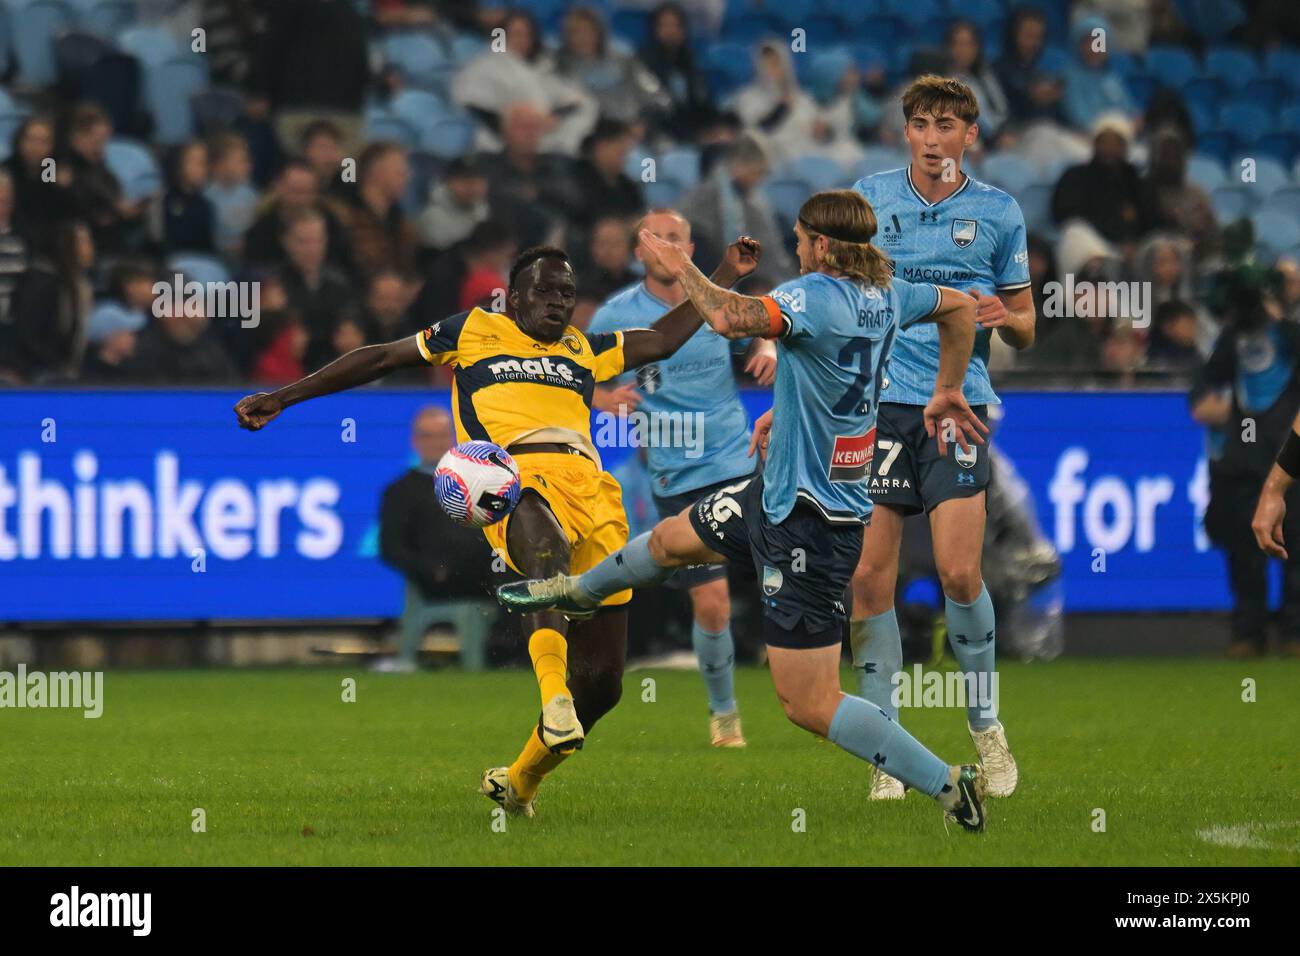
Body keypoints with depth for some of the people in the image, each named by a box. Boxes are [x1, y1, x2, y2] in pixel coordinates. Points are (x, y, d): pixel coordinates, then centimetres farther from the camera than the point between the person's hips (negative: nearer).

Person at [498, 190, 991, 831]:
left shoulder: (817, 296, -25)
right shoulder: (886, 295, 0)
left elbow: (731, 319, -39)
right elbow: (960, 305, 18)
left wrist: (680, 265, -20)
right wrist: (947, 391, 31)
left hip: (809, 524, -10)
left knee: (809, 704, -6)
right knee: (671, 539, 33)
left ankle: (949, 784, -6)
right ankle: (579, 590, 62)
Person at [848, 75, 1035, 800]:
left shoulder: (998, 212, 6)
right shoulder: (870, 199, 7)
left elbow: (1025, 326, 14)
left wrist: (1005, 318, -9)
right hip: (877, 403, 1)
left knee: (959, 573, -12)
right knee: (869, 580, -5)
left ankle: (987, 723, 9)